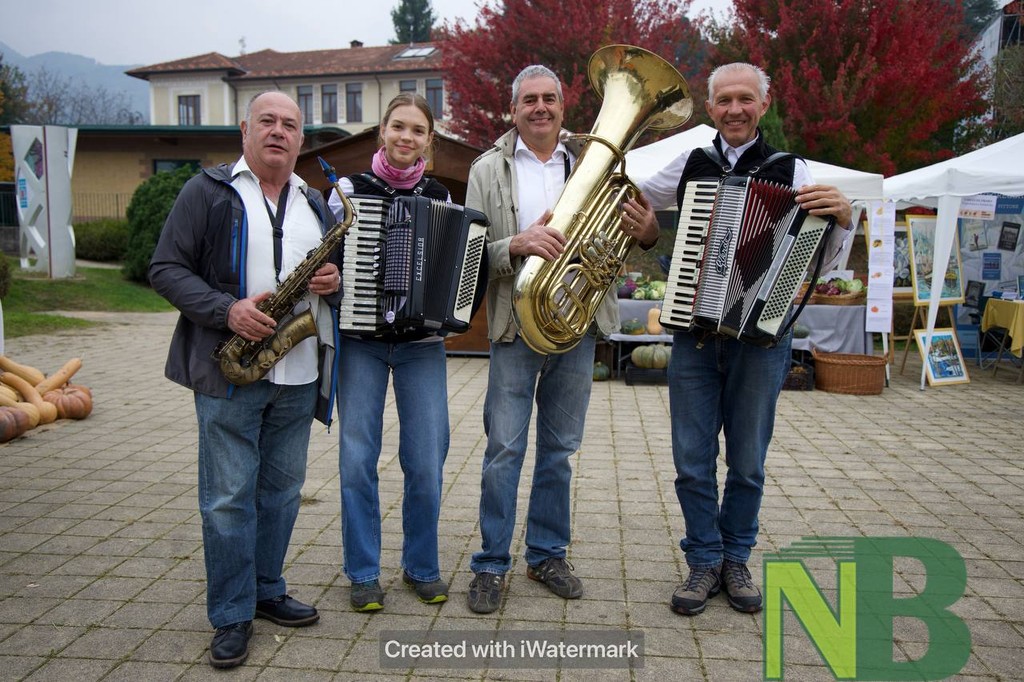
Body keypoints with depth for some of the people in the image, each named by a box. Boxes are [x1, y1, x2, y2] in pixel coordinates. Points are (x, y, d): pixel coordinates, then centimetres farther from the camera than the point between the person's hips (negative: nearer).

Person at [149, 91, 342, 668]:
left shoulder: (316, 204, 15)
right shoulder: (208, 191, 1)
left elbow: (335, 270, 22)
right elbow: (167, 268, -4)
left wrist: (335, 283, -3)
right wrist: (227, 311, -18)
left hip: (298, 375, 5)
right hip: (228, 371, -4)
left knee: (282, 491, 13)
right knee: (228, 497, 1)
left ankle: (268, 590, 30)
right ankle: (232, 616, 15)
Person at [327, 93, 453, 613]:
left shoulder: (440, 197, 8)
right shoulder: (349, 189, 2)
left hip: (421, 343, 1)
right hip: (359, 340, -1)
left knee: (426, 461, 0)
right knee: (356, 459, 0)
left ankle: (421, 566, 21)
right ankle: (363, 574, 17)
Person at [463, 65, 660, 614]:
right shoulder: (488, 169, 3)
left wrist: (645, 230, -11)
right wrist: (517, 244, -23)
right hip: (516, 326, -2)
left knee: (560, 449, 11)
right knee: (504, 449, 0)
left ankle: (547, 554, 26)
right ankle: (491, 564, 14)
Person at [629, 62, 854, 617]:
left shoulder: (791, 172, 2)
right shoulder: (690, 166, 6)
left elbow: (819, 265, 0)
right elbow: (634, 198, 22)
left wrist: (842, 219, -18)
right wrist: (635, 217, 0)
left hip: (761, 339, -1)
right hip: (694, 337, 1)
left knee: (747, 463, 11)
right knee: (693, 461, 5)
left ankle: (736, 560, 30)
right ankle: (704, 562, 22)